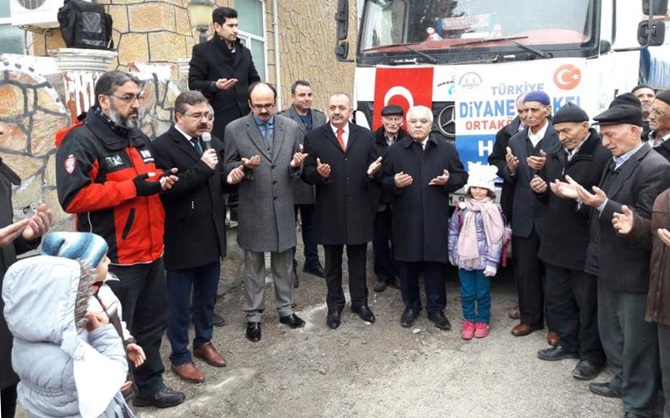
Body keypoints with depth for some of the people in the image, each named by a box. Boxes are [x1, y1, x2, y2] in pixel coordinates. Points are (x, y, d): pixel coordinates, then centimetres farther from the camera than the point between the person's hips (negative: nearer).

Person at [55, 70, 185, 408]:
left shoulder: (137, 136, 13)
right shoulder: (80, 140, -14)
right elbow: (73, 197, -25)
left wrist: (161, 180, 6)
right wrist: (133, 187, -26)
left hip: (150, 252, 8)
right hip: (114, 260, -8)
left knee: (152, 323, 20)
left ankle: (150, 385, 38)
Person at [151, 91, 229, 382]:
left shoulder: (213, 143, 7)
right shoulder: (162, 146, -14)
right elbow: (167, 189, -25)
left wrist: (228, 178, -7)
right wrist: (202, 167, -23)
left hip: (211, 236, 6)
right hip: (182, 239, -6)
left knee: (207, 297, 21)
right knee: (179, 303, 10)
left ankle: (203, 342, 40)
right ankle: (180, 356, 26)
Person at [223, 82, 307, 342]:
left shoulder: (291, 127, 2)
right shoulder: (234, 130, -5)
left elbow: (297, 168, 7)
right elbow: (228, 168, -1)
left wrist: (296, 165, -16)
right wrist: (245, 167, -21)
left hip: (283, 207, 2)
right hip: (253, 209, -2)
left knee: (284, 264, 14)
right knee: (254, 266, 10)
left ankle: (285, 310, 31)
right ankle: (253, 317, 23)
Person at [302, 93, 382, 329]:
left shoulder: (366, 136, 5)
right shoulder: (314, 138, -1)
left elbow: (373, 169, 6)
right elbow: (306, 173, -2)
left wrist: (372, 172, -17)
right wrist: (319, 173, -24)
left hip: (359, 210, 1)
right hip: (329, 211, -1)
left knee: (358, 261, 14)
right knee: (333, 263, 12)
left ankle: (360, 302, 30)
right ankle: (335, 306, 28)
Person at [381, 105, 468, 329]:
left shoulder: (446, 149, 5)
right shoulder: (395, 150, 4)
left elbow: (462, 175, 9)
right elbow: (383, 180, 4)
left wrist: (448, 180, -12)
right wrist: (394, 183, -17)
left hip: (435, 218, 0)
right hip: (405, 218, 0)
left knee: (436, 263, 6)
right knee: (407, 264, 9)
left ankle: (436, 308, 21)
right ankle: (411, 306, 26)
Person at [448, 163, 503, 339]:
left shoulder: (493, 212, -10)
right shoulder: (461, 209, 0)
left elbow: (496, 239, -10)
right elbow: (453, 231, 7)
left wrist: (492, 263, -12)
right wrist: (453, 254, 7)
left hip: (483, 260, -3)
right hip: (464, 258, 3)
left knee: (483, 293, 10)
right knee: (466, 292, 12)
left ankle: (482, 321, 27)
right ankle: (469, 320, 27)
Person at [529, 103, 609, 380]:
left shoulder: (604, 156, -13)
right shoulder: (555, 155, 11)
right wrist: (540, 189, -1)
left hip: (585, 244, -7)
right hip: (555, 241, 8)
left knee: (588, 303, 6)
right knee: (557, 297, 18)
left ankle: (592, 355, 23)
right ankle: (568, 343, 36)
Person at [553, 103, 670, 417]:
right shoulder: (616, 163, 10)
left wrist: (602, 205, -31)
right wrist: (584, 197, -2)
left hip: (634, 272, -9)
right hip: (609, 265, 9)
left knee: (637, 341, 6)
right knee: (610, 331, 22)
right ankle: (622, 382, 42)